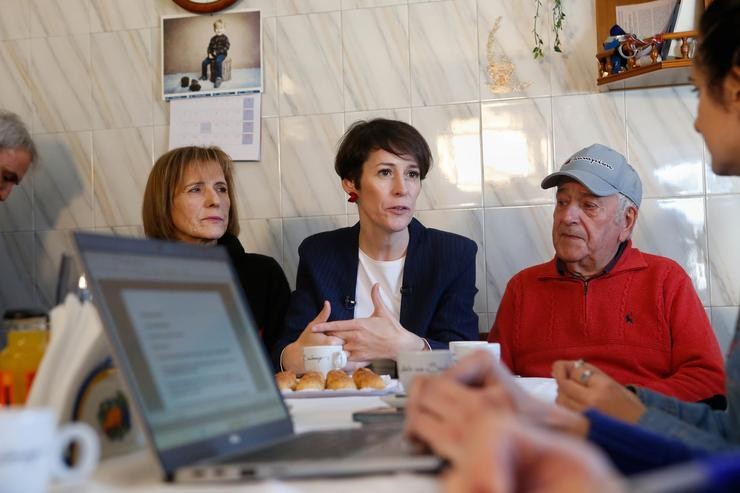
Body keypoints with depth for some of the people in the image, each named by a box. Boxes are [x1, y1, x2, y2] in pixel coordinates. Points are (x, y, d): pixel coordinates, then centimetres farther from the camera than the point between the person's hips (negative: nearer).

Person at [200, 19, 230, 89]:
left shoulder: (225, 38, -5)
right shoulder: (213, 38, 13)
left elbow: (226, 47, -14)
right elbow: (209, 47, 18)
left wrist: (217, 52, -20)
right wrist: (209, 54, -3)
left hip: (221, 54, -6)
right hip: (213, 55, 6)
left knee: (218, 61, -38)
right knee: (204, 62, -7)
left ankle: (218, 77, -35)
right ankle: (204, 76, 16)